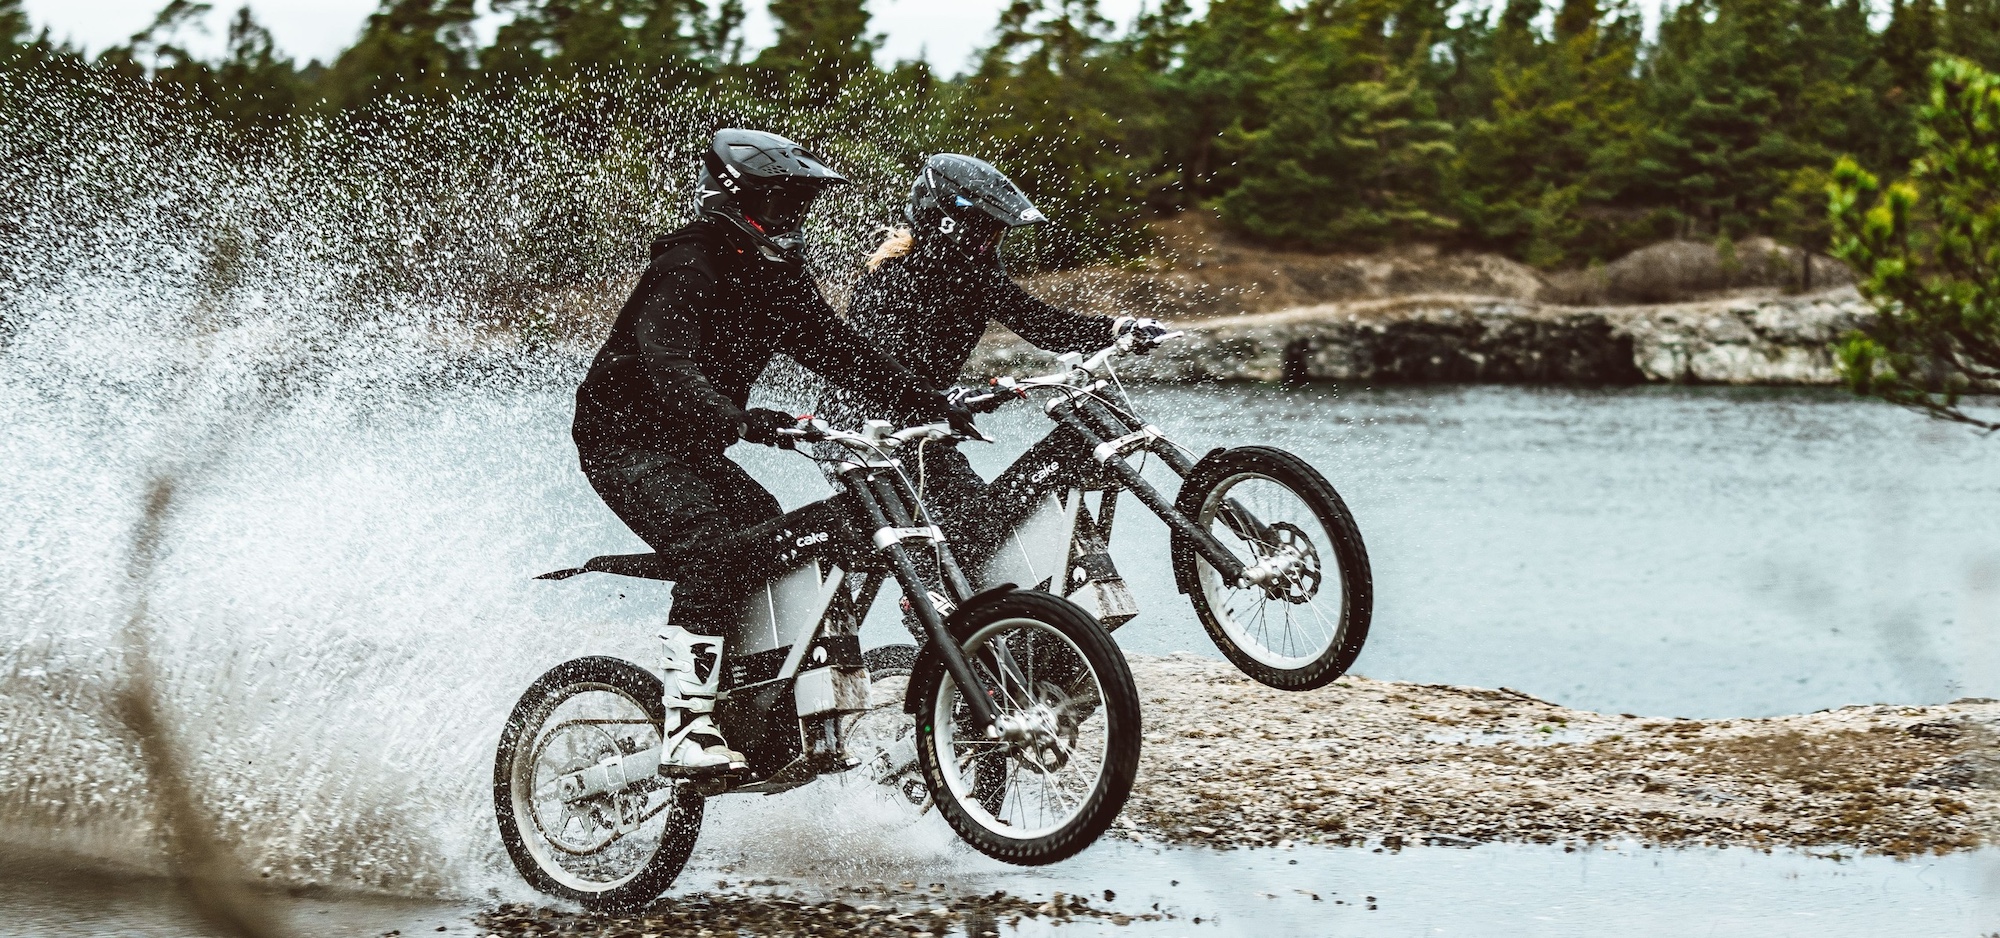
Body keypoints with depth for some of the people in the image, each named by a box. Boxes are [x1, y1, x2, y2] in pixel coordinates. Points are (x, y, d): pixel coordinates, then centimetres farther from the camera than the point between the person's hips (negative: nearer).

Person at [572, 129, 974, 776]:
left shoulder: (774, 275, 7)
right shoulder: (686, 270, -21)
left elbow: (837, 350, 9)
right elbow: (667, 366, -37)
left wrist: (928, 404, -2)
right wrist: (738, 420, -54)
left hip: (689, 448, 9)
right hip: (625, 441, -9)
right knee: (714, 552, -26)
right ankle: (687, 733, -30)